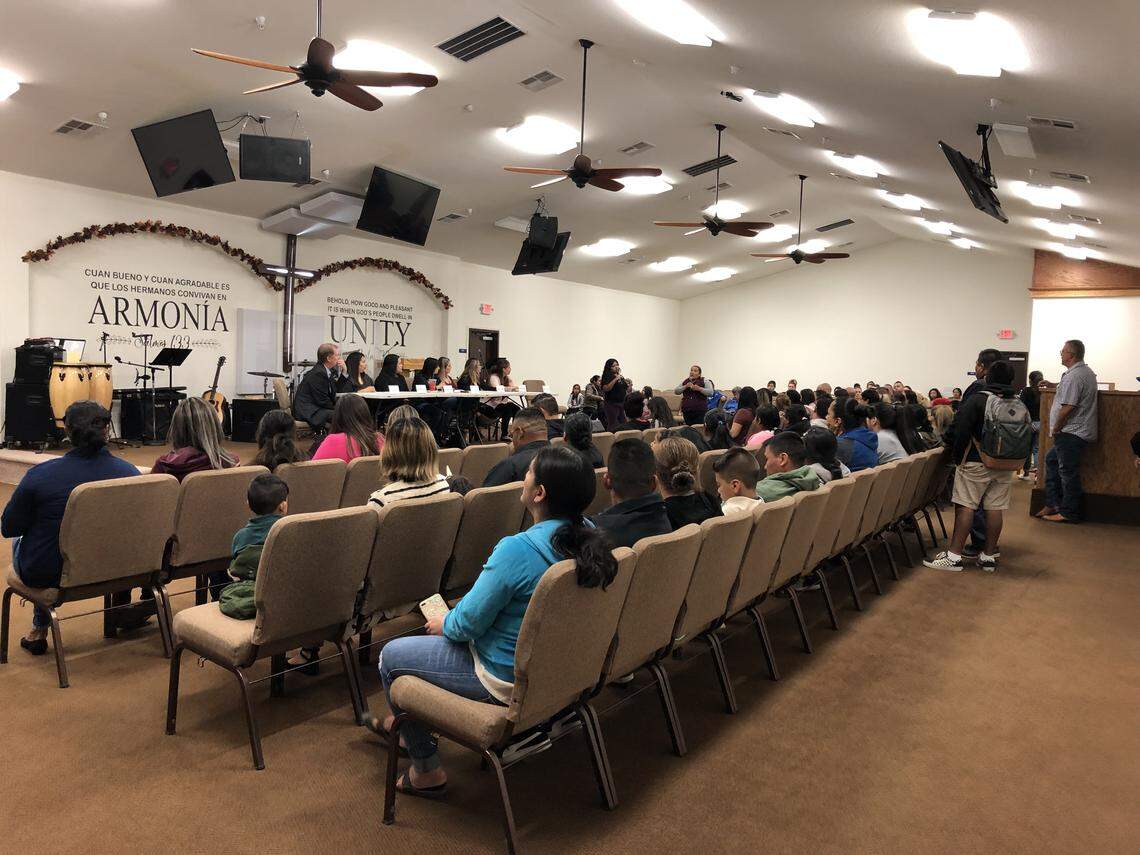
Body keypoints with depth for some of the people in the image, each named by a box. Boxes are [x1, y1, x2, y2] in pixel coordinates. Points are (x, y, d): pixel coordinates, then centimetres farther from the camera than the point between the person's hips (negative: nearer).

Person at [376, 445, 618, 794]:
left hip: (508, 680, -8)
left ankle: (426, 771, 22)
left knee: (391, 655, 10)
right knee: (440, 633, 29)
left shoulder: (518, 549, -33)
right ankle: (402, 721, 46)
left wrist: (444, 624, 0)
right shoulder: (587, 536, -7)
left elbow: (469, 621, -23)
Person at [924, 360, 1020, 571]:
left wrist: (957, 457, -7)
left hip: (976, 464, -6)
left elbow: (961, 430, -15)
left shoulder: (977, 399, -10)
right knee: (995, 508, 7)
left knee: (965, 506, -5)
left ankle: (954, 555, -5)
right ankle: (989, 555, 13)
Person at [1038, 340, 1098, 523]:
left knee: (1068, 471, -4)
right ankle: (1052, 504, 20)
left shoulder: (1073, 376, -19)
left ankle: (1068, 513, 4)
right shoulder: (1086, 372, 15)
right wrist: (1054, 385, 23)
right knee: (1051, 459, 18)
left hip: (1071, 433, -11)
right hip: (1077, 432, 11)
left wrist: (1055, 429, -12)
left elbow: (1068, 407, -23)